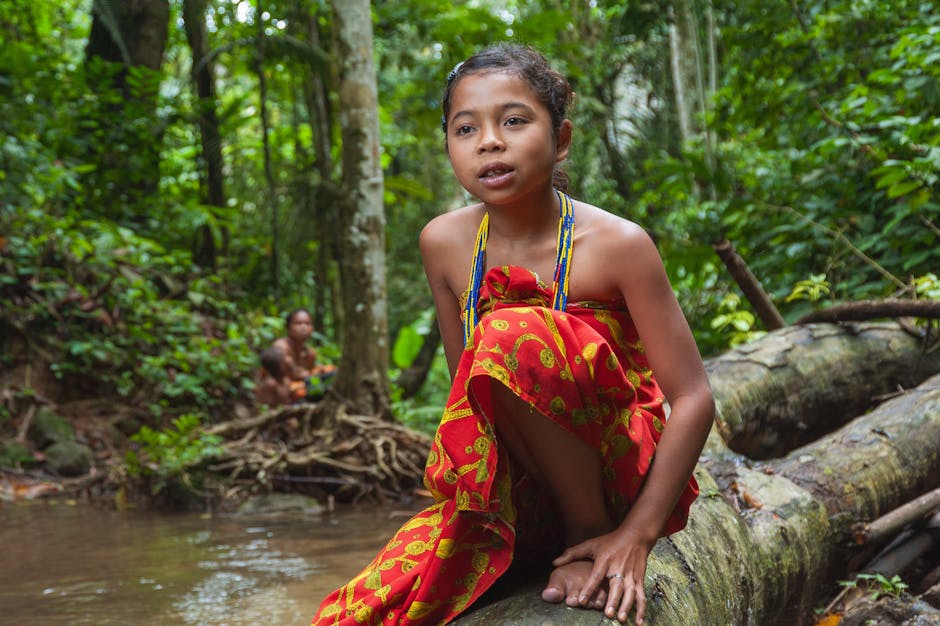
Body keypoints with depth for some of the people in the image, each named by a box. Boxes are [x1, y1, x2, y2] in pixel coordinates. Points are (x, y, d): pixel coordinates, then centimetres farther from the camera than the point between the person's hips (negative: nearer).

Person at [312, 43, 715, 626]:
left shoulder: (618, 244, -15)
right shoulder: (444, 242, -2)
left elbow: (693, 398, -15)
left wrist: (636, 536, -21)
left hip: (617, 478, -2)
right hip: (512, 497, 3)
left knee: (512, 337, -31)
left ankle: (592, 530, -13)